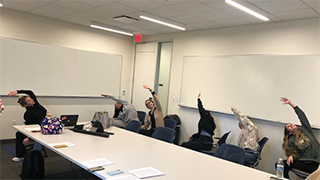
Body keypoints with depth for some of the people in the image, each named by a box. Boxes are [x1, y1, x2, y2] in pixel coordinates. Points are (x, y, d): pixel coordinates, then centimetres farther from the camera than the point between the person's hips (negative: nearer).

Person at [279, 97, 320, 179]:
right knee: (282, 164, -18)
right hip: (305, 162, 1)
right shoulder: (291, 141, 14)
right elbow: (296, 154, 5)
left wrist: (290, 103, 6)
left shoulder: (305, 130, 14)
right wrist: (291, 156, -20)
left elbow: (301, 115, 7)